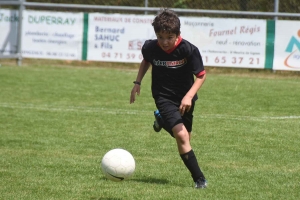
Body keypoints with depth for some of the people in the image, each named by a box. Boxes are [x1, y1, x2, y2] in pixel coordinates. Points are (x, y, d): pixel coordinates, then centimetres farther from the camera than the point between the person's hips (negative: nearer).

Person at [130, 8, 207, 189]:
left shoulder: (189, 50, -22)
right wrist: (138, 82, 4)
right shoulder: (150, 48, -14)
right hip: (164, 98, -1)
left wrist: (189, 96, -26)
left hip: (185, 99, 1)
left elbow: (201, 76, -13)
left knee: (185, 138, 15)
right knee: (181, 135, -20)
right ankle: (200, 179, -16)